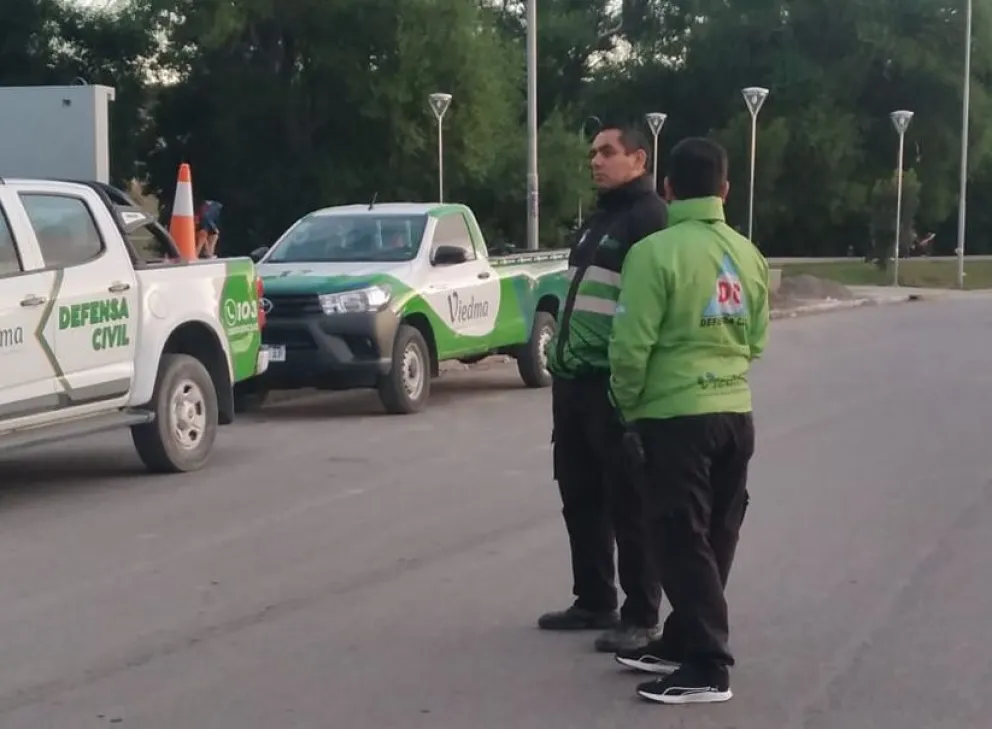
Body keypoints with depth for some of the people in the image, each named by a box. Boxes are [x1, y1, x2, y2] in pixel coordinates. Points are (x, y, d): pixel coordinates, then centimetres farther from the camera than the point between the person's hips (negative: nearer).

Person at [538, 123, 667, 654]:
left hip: (614, 384, -9)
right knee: (580, 496, 15)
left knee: (627, 504, -2)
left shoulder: (650, 218, -11)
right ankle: (593, 602, 26)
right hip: (573, 380, 10)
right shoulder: (597, 220, 20)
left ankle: (640, 616, 7)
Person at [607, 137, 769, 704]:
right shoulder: (748, 254, 7)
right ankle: (684, 641, 25)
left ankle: (708, 666, 0)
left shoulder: (656, 251, -14)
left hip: (676, 416, -7)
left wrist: (627, 402, 0)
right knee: (713, 540, 14)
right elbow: (756, 340, 14)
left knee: (683, 541, -1)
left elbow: (632, 344, -16)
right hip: (736, 413, 7)